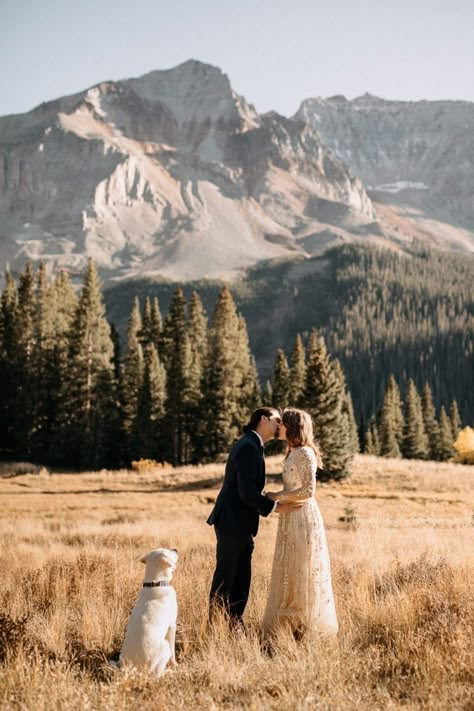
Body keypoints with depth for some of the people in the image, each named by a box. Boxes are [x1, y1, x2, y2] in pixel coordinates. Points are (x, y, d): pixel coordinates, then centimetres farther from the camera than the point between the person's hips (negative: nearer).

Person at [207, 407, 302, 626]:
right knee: (225, 577, -2)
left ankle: (234, 625, 17)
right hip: (232, 523, -10)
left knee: (241, 579, 12)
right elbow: (246, 492, -22)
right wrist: (274, 507, -15)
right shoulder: (248, 447, -17)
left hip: (241, 525, 10)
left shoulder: (251, 445, 16)